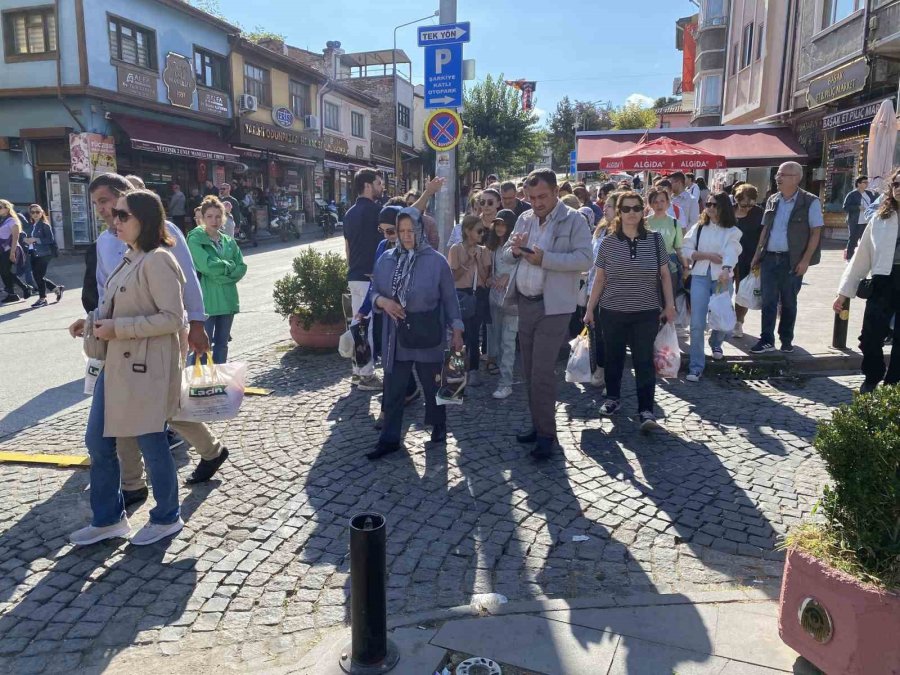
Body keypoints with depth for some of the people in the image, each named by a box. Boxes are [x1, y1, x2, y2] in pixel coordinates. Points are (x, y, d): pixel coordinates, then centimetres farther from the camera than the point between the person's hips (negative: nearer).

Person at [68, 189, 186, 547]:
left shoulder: (158, 260, -17)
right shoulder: (130, 259, 13)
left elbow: (172, 318, -22)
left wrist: (117, 328, -20)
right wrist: (94, 322, 7)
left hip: (146, 367, -10)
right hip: (116, 363, 10)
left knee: (151, 443, 5)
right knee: (97, 440, 14)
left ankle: (167, 518, 25)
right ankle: (108, 518, 30)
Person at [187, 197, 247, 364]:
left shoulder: (229, 241, 12)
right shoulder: (195, 239, -5)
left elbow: (241, 268, 4)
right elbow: (206, 265, -17)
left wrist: (223, 277, -11)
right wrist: (230, 265, -5)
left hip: (227, 299, 6)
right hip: (206, 300, -6)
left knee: (222, 343, 13)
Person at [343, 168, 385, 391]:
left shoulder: (350, 213, 14)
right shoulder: (374, 210, -13)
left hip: (354, 276, 9)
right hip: (370, 277, -9)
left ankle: (358, 372, 20)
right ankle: (367, 376, 2)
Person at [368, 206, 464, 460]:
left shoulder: (436, 261, -6)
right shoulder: (386, 260, 2)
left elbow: (449, 298, -2)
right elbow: (374, 292, 10)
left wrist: (457, 329, -5)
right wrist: (382, 301, -13)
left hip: (428, 335, -2)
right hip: (396, 336, 2)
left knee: (433, 385, 13)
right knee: (393, 389, 5)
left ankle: (439, 426, 35)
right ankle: (389, 439, 13)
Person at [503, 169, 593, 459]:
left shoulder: (573, 219, -6)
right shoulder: (524, 219, 12)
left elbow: (585, 259, -16)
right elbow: (506, 255, 16)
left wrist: (545, 258, -24)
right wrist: (515, 250, -8)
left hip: (553, 306, -6)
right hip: (525, 303, 7)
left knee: (542, 372, -8)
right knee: (530, 370, 13)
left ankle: (546, 433, 4)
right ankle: (538, 424, 27)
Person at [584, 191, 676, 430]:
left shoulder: (655, 240, 1)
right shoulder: (608, 242, 0)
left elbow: (665, 275, 6)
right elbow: (599, 279, 4)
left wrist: (669, 305, 0)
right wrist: (589, 309, 2)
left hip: (646, 313, -1)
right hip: (612, 312, 1)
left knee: (644, 360, -3)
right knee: (613, 357, 13)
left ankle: (646, 410, 2)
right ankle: (613, 397, 31)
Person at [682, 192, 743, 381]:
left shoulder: (732, 231, 0)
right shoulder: (698, 228, 8)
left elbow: (731, 252, -18)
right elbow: (687, 251, 3)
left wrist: (726, 270, -38)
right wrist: (708, 255, -11)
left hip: (722, 278, 0)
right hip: (700, 277, 0)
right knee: (697, 324, -8)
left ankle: (716, 344, 47)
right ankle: (696, 366, -1)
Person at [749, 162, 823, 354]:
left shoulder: (810, 202, -6)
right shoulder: (772, 200, 8)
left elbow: (816, 233, -7)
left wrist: (805, 260, -13)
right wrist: (757, 255, 10)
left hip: (792, 260, -3)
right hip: (769, 258, 4)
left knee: (788, 302, 9)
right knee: (768, 301, 3)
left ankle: (786, 340, 22)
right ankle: (767, 340, 9)